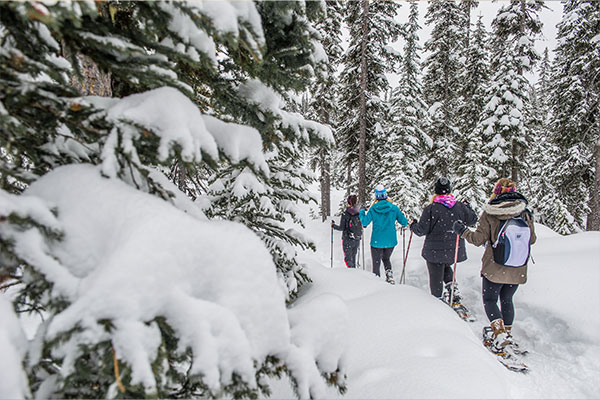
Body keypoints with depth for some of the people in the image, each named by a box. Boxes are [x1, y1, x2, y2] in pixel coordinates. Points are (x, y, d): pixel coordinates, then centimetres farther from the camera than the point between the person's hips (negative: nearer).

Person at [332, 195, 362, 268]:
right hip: (357, 240, 5)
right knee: (353, 257, 19)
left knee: (348, 259, 2)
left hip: (348, 240, -5)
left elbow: (341, 228, -12)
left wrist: (333, 225, 5)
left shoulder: (345, 214, -14)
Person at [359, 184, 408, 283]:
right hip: (390, 241, 2)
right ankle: (389, 274, 11)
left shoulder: (373, 209, -9)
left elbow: (364, 223, -7)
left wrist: (361, 213, 10)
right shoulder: (394, 208, -6)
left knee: (376, 264, 9)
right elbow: (404, 222, -3)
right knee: (386, 259, 27)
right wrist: (406, 222, 21)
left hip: (377, 242, -2)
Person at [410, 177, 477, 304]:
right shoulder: (460, 207, -4)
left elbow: (422, 230, -14)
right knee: (446, 267, 31)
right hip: (455, 250, 4)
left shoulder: (431, 209, -15)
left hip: (435, 251, -4)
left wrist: (413, 226, 7)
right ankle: (451, 286, 11)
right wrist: (468, 207, 31)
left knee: (436, 277, 9)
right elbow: (473, 219, 14)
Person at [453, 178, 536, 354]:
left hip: (494, 268, -4)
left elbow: (479, 239, -13)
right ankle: (507, 333, 27)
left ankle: (500, 334, -3)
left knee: (490, 300, 11)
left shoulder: (489, 214, -12)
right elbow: (531, 240, 6)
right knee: (507, 300, 21)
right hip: (517, 270, 4)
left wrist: (462, 230, 2)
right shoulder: (525, 213, -2)